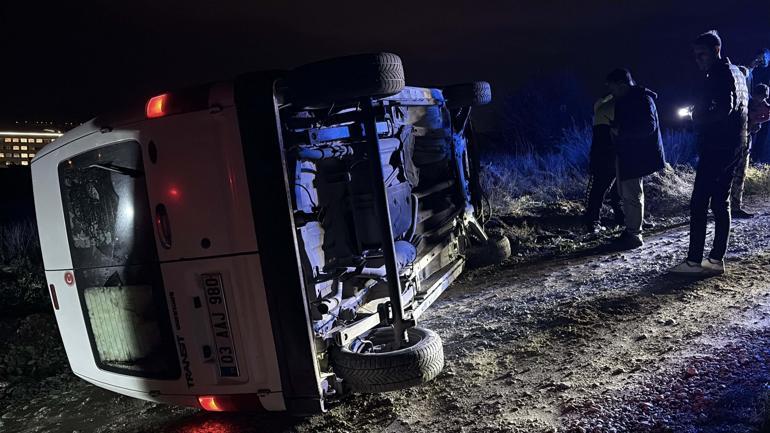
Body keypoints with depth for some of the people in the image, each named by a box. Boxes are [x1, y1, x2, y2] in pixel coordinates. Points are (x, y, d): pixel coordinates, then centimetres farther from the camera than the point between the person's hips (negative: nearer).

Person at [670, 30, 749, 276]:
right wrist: (702, 116, 11)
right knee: (720, 202, 10)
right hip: (733, 146, 10)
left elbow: (724, 110, -24)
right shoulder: (736, 73, 20)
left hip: (717, 147, -10)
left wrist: (699, 118, -8)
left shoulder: (722, 74, -11)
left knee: (699, 203, -9)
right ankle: (716, 259, 14)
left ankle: (694, 261, -8)